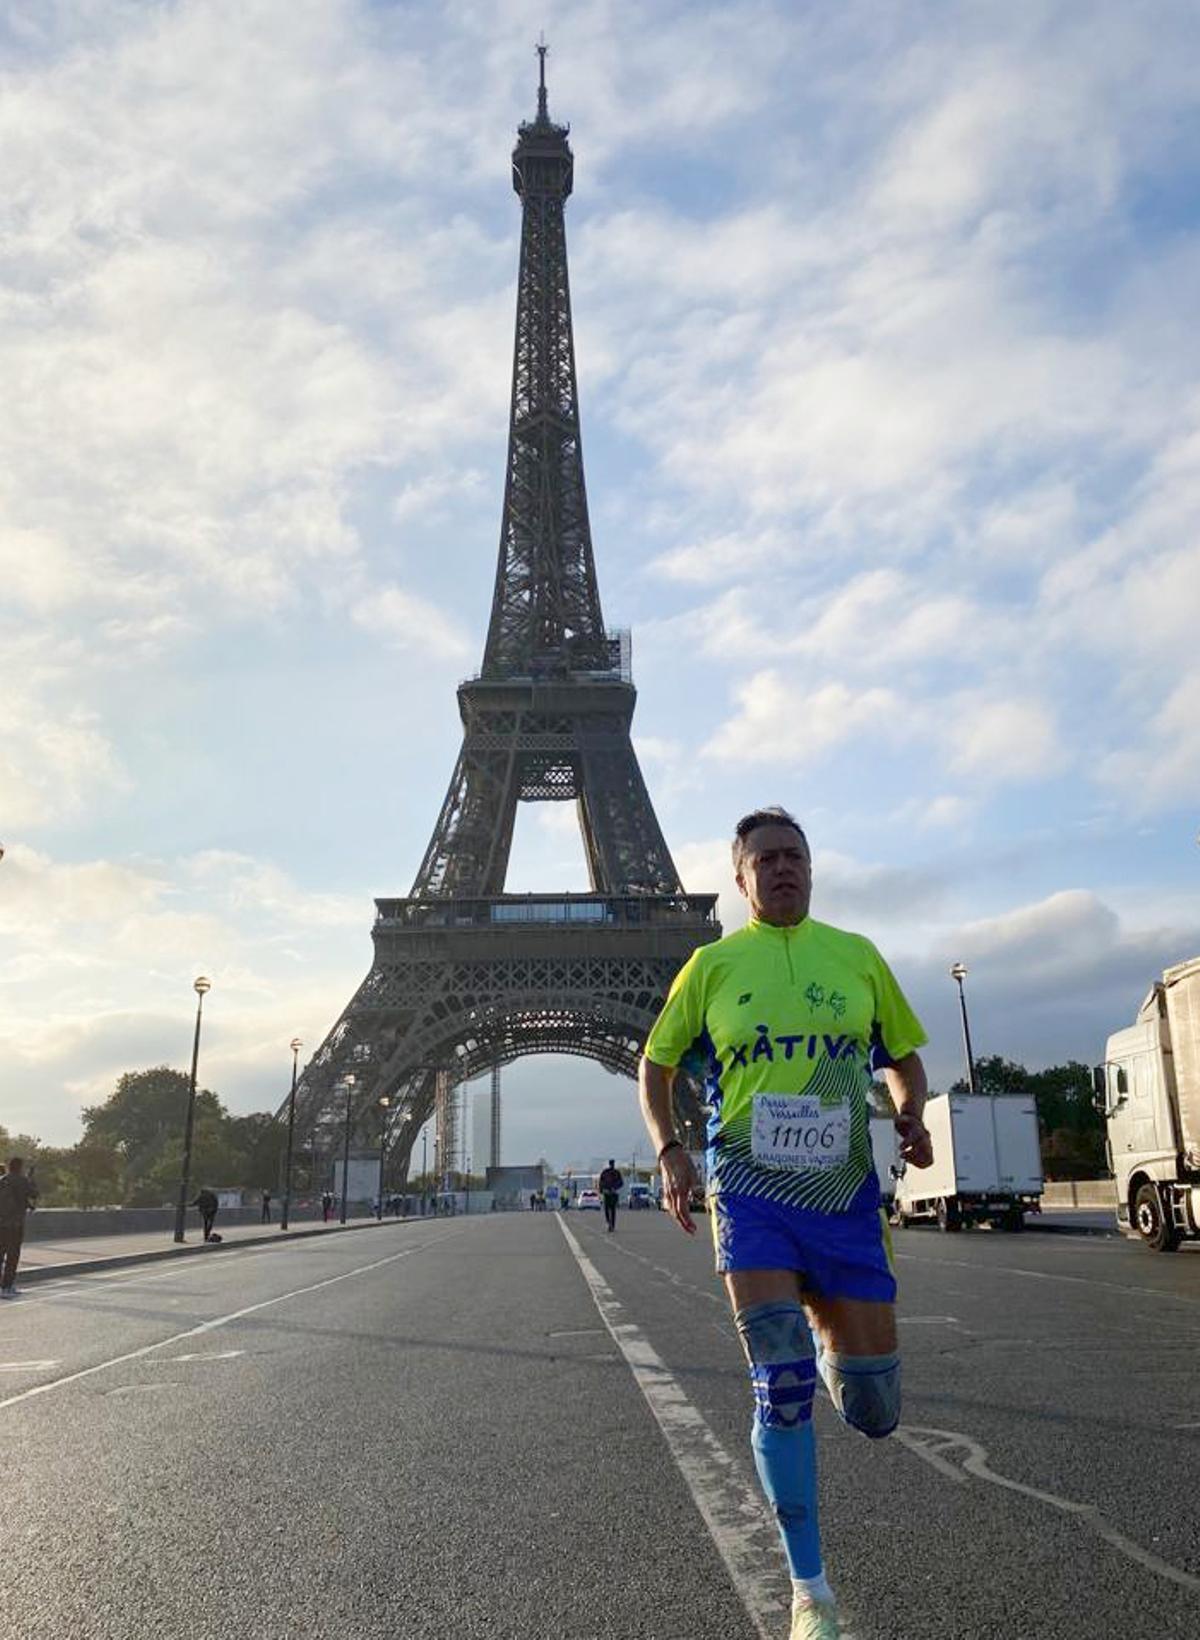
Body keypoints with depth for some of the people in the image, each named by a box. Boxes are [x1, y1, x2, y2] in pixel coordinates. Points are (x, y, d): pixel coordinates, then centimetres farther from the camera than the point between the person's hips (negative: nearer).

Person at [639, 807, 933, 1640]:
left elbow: (904, 1054, 16)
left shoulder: (858, 956, 6)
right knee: (782, 1384, -10)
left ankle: (827, 1328, 41)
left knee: (875, 1410, 4)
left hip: (846, 1192, 2)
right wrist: (670, 1151, -5)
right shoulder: (713, 964, 2)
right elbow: (656, 1064, 10)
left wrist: (911, 1115, -5)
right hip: (750, 1190, -2)